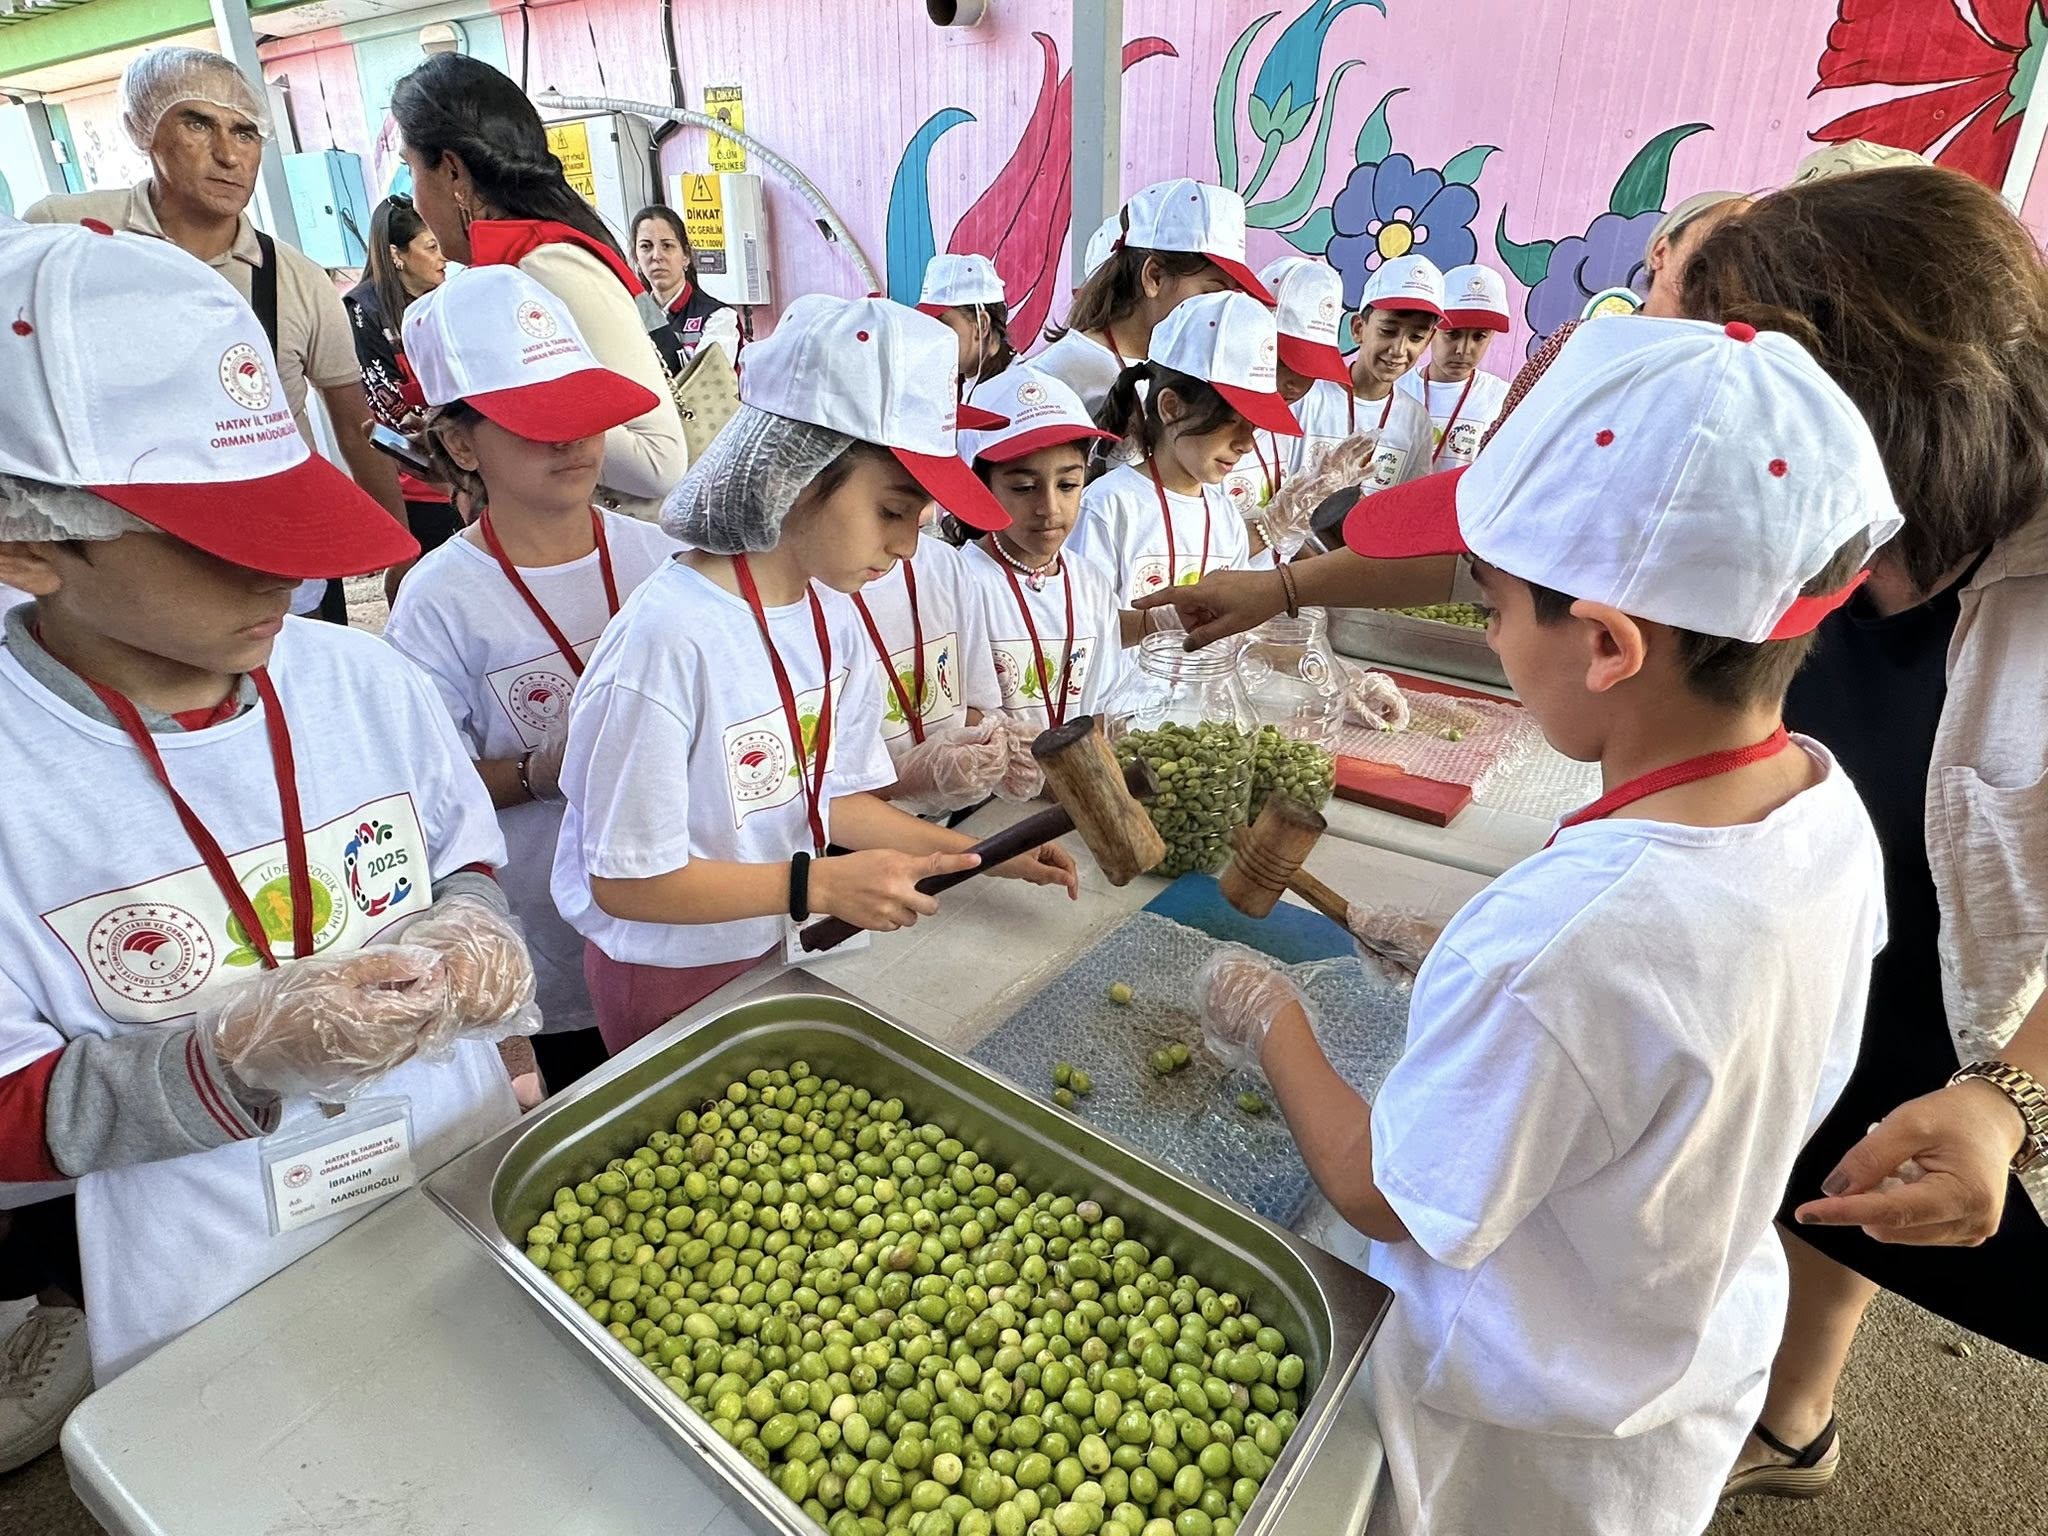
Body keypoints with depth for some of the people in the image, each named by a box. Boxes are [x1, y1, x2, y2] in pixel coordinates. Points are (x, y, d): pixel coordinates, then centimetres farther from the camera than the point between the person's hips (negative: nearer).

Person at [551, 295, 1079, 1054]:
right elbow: (626, 880, -23)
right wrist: (820, 885, -25)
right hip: (669, 980, -6)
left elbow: (834, 795, 2)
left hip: (776, 951, 7)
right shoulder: (667, 639, -30)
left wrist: (987, 855, -3)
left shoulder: (834, 619, -8)